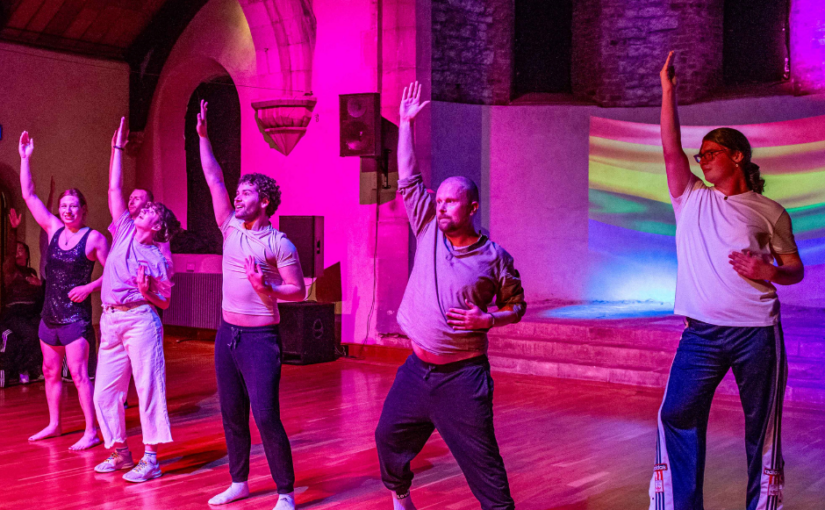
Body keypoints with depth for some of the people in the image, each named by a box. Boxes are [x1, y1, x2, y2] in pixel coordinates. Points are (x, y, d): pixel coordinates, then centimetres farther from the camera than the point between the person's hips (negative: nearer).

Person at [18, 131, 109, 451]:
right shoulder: (53, 229, 6)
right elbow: (29, 195, 8)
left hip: (76, 317, -6)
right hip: (50, 316, 6)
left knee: (79, 375, -9)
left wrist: (89, 287, -18)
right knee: (51, 372, 15)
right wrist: (25, 159, 5)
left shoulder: (94, 238, -8)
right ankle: (54, 425, 28)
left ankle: (91, 432, -4)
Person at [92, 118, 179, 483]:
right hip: (111, 320, 6)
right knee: (104, 392, 7)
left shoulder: (158, 258, 1)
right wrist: (117, 148, 12)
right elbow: (114, 189, 12)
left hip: (140, 319, -6)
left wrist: (148, 292, -18)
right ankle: (119, 452, 20)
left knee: (148, 387, -6)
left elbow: (165, 302, 2)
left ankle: (150, 459, -3)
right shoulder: (124, 231, 13)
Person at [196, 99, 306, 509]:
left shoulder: (279, 244, -9)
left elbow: (299, 291, -6)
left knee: (266, 416, -10)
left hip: (260, 337, -6)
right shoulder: (230, 228, 7)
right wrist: (203, 136, 3)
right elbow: (214, 179, 6)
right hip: (227, 333, 7)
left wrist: (266, 288, -22)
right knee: (232, 414, 13)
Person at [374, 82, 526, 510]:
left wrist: (487, 319, -15)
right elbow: (408, 180, 3)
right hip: (417, 367, 5)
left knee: (482, 463, -4)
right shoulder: (429, 231, 2)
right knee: (389, 438, 18)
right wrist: (406, 124, 2)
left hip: (462, 375, -5)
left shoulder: (495, 258, -7)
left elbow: (516, 306, 4)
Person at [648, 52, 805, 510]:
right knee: (677, 417, -4)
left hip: (757, 332, -2)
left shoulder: (769, 212, 4)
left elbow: (795, 269, 8)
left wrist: (769, 271, -14)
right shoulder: (691, 200, 9)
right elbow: (671, 150, 0)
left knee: (763, 426, 7)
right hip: (701, 331, 2)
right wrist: (667, 89, -2)